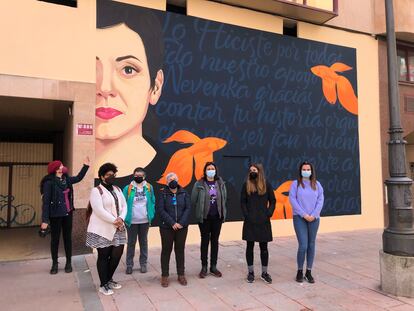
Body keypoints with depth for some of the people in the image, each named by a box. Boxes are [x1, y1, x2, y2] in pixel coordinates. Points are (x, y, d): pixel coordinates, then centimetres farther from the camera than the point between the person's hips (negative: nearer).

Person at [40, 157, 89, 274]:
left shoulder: (66, 179, 1)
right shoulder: (49, 182, -15)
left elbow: (78, 178, 22)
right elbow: (46, 202, -17)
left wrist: (85, 166, 16)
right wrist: (45, 220, -20)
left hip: (68, 213, 5)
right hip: (55, 215, -5)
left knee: (67, 238, 12)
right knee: (55, 239, 8)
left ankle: (68, 263, 23)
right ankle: (55, 264, 23)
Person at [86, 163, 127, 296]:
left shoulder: (117, 189, 13)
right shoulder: (96, 190, -8)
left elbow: (124, 206, 9)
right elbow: (99, 210, -18)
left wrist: (121, 218, -10)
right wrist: (114, 221, -17)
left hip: (117, 229, 6)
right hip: (102, 230, -6)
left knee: (117, 255, 9)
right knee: (103, 256, 4)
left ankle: (109, 279, 30)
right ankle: (103, 285, 18)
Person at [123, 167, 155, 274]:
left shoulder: (149, 187, -1)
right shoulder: (128, 188, -7)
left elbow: (153, 202, 4)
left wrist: (151, 215, -3)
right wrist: (125, 218, -10)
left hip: (145, 221, 2)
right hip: (132, 221, -2)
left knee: (143, 242, 14)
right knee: (131, 243, 9)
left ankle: (143, 263, 26)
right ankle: (129, 264, 20)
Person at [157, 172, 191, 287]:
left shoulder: (184, 193, 4)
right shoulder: (163, 194, -2)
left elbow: (188, 208, -1)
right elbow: (160, 210, -10)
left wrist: (181, 223, -13)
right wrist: (172, 223, -17)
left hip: (182, 227, 2)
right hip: (167, 227, -2)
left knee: (180, 250, 11)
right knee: (166, 250, 6)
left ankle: (181, 274, 22)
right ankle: (164, 276, 17)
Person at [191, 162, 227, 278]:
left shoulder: (221, 184, 3)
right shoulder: (199, 184, -7)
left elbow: (224, 199, 10)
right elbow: (193, 201, -2)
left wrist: (223, 213, 7)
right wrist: (199, 211, 3)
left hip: (217, 217, 3)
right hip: (204, 217, -3)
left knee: (215, 241, 11)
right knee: (205, 241, 5)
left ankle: (213, 266, 23)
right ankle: (204, 267, 18)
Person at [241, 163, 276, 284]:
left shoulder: (267, 185, 3)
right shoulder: (246, 185, 4)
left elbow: (272, 201, 5)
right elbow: (243, 202, 3)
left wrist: (268, 214, -6)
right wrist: (246, 215, -8)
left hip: (263, 222, 0)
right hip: (250, 221, 0)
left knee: (264, 247, 7)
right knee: (250, 246, 7)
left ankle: (264, 272, 19)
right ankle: (250, 272, 19)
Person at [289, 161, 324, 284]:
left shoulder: (317, 184, 7)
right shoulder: (295, 184, -1)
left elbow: (320, 200, 2)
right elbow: (292, 199, -7)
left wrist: (313, 215, -10)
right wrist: (304, 214, -12)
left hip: (314, 218, 3)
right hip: (299, 218, -3)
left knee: (311, 245, 8)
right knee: (303, 245, -9)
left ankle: (308, 272, 20)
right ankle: (300, 271, 11)